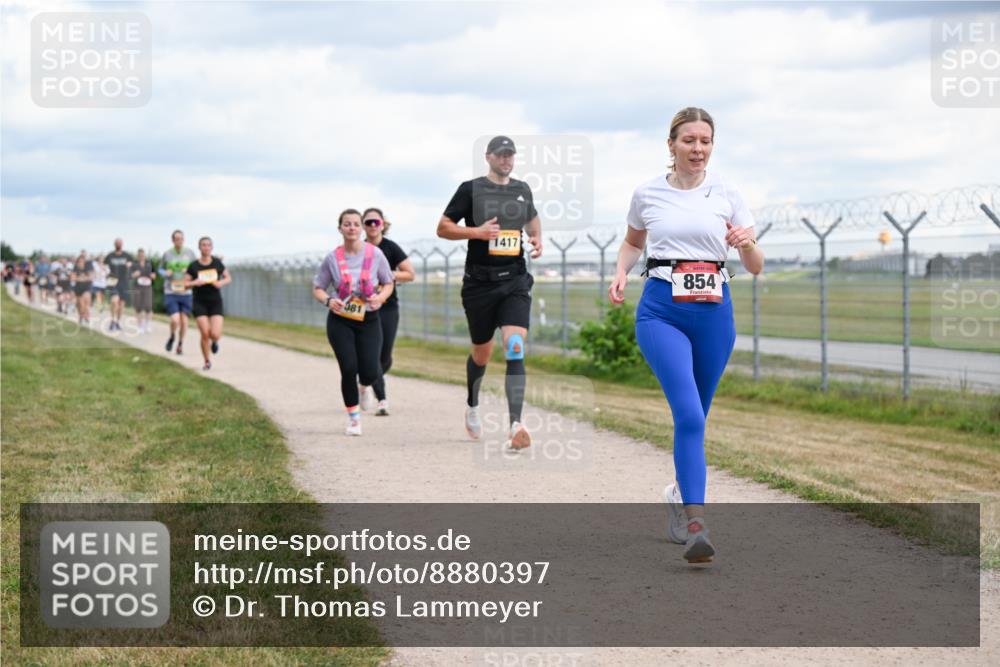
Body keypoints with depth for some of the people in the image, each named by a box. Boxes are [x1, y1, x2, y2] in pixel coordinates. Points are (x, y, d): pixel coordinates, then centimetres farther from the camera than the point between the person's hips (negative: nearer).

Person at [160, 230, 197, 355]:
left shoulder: (190, 253, -1)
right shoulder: (167, 254, -3)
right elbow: (161, 269, 12)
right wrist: (166, 273, -10)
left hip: (185, 292, 2)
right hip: (170, 292, -1)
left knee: (184, 320, 5)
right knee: (175, 320, -14)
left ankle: (180, 344, 29)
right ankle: (172, 337, 19)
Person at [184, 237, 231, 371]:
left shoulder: (217, 263, -2)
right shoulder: (193, 266, -4)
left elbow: (229, 278, 8)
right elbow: (185, 284, 1)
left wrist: (221, 283, -13)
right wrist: (194, 283, -20)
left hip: (215, 303, 0)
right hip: (199, 303, 0)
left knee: (215, 334, -14)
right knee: (205, 334, -11)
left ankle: (214, 341, 26)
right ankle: (207, 362, 11)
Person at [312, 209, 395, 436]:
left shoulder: (375, 254, -5)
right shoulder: (332, 258, -5)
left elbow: (388, 283, 6)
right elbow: (317, 289, 3)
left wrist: (381, 297, -16)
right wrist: (328, 301, -19)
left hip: (368, 319, 0)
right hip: (340, 320, 0)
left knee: (369, 373, -7)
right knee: (348, 369, -12)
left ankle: (365, 386, 35)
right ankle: (353, 418, 9)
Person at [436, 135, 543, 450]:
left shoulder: (522, 190, 11)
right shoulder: (471, 189, -1)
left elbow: (532, 218, 31)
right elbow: (442, 228, 0)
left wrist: (537, 239, 10)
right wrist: (476, 231, -16)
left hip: (515, 281, 1)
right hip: (480, 282, -1)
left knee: (515, 349, -17)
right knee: (482, 353, 12)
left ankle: (515, 426, -26)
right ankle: (472, 405, 44)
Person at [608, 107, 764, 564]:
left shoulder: (726, 194, 4)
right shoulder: (648, 194, 4)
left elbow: (755, 268, 3)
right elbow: (633, 242, 24)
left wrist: (746, 243, -19)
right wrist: (621, 273, 4)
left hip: (714, 312, 2)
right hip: (662, 311, -2)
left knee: (694, 417, 13)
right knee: (689, 414, -20)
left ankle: (680, 494, 40)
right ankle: (696, 527, -24)